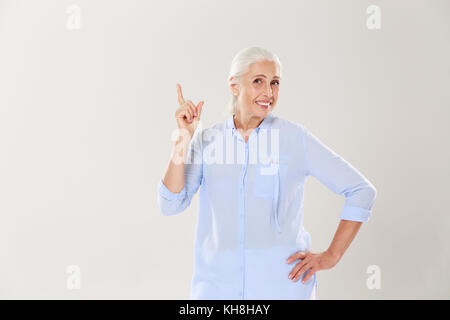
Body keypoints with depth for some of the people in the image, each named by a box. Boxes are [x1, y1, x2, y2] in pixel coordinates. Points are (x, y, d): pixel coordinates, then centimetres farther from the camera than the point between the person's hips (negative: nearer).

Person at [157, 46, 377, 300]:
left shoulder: (296, 137, -5)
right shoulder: (206, 140, 1)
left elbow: (362, 190, -2)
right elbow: (170, 205, -7)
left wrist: (332, 255, -5)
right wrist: (183, 140, -13)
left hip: (282, 283, -1)